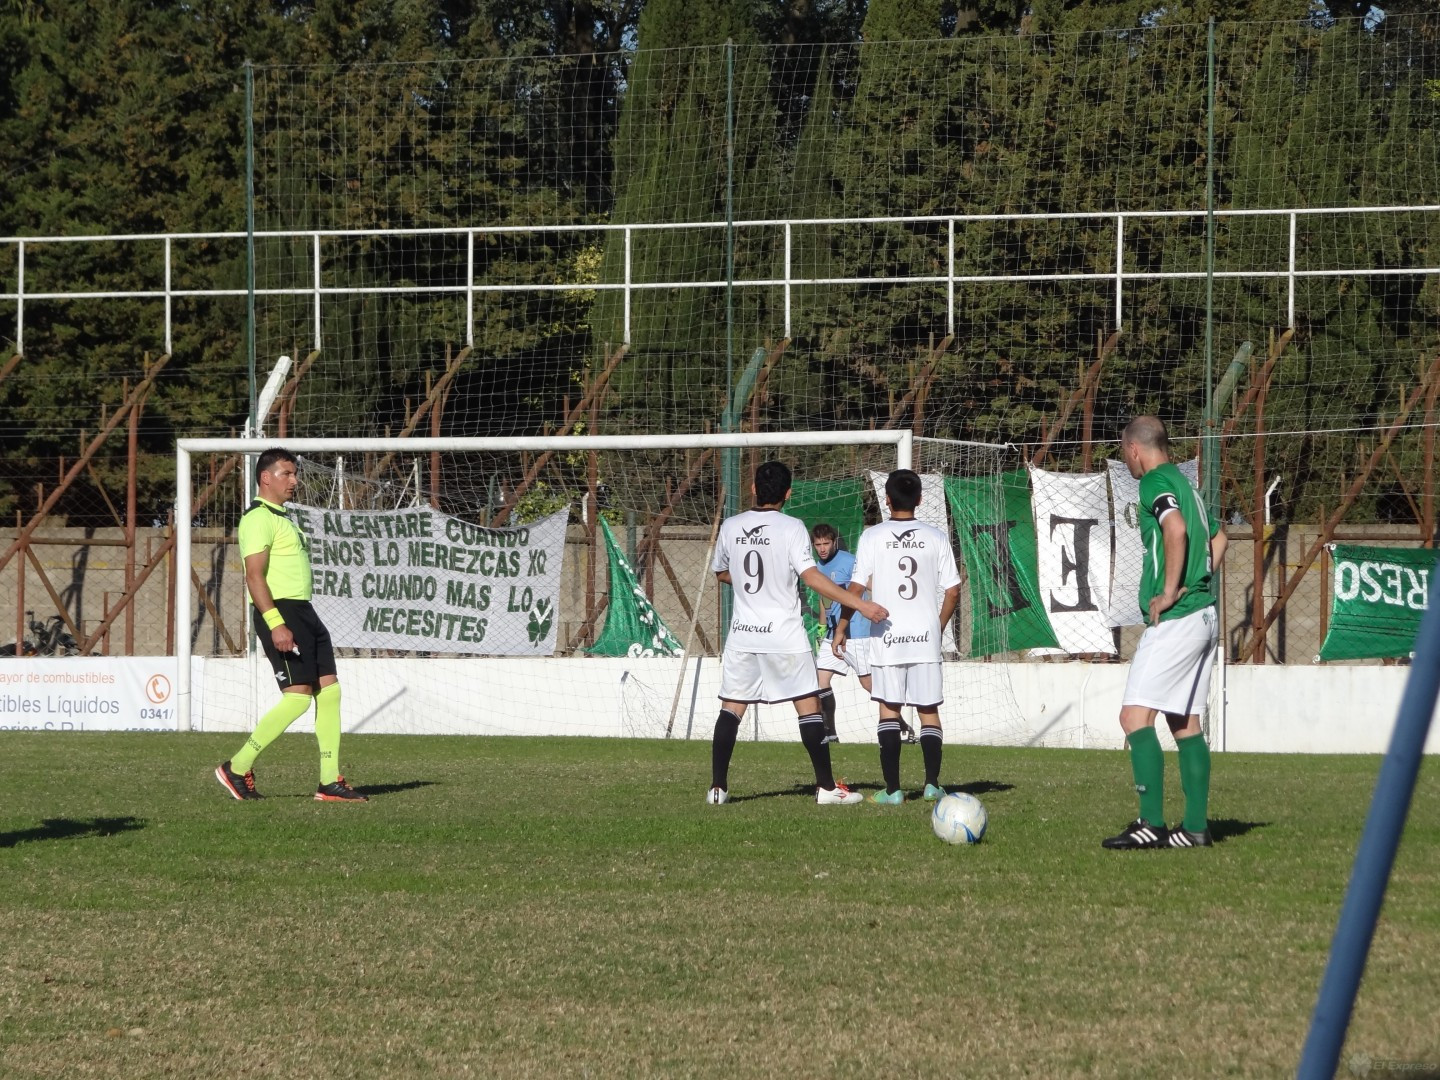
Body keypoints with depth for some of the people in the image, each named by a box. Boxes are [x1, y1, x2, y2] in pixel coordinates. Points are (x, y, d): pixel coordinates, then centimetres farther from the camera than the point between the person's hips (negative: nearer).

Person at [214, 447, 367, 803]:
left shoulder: (282, 518, 22)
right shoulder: (259, 518, -11)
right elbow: (254, 576, -19)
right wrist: (276, 624, -27)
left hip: (303, 611, 10)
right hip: (280, 612, -10)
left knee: (329, 690, 4)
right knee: (298, 696, -13)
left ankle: (330, 781, 5)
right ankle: (237, 768, -4)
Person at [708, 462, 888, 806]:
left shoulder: (730, 527, 3)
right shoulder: (791, 528, -10)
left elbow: (721, 574, 17)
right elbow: (811, 576, -18)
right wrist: (860, 604, -18)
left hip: (742, 633, 4)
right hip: (784, 635, -4)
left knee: (732, 708, 7)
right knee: (808, 705, 3)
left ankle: (717, 787, 1)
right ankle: (827, 786, 3)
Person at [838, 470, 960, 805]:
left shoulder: (872, 536, -3)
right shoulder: (936, 538, 2)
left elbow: (856, 588, -5)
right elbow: (952, 591, 3)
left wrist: (842, 627, 8)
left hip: (887, 636, -1)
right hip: (926, 636, 1)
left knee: (889, 710, 5)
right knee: (929, 711, 10)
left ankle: (892, 789, 1)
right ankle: (932, 784, 3)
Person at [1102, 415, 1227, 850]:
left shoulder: (1155, 483, -9)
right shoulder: (1183, 484, 20)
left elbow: (1176, 529, -28)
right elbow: (1218, 537, 33)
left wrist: (1170, 592, -21)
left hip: (1173, 619, -10)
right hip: (1204, 615, 10)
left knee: (1135, 715, -11)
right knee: (1184, 723, 11)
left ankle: (1152, 822, -18)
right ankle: (1195, 827, 10)